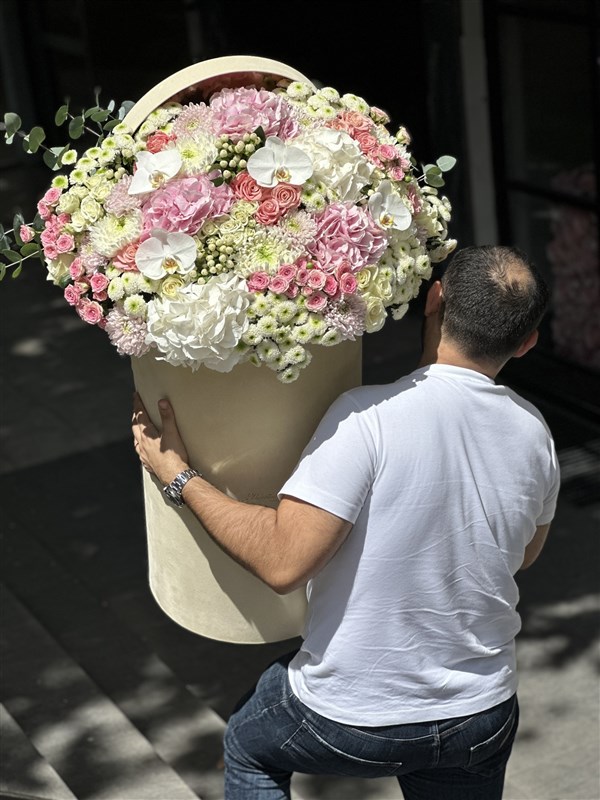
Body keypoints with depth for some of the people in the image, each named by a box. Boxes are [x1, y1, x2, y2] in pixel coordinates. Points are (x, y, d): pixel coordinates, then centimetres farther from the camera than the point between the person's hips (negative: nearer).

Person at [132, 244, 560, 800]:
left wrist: (180, 477, -15)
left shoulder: (371, 418, -26)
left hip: (353, 721, -3)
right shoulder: (532, 433, -7)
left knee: (249, 747, 27)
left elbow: (282, 562, -27)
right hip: (483, 716, 4)